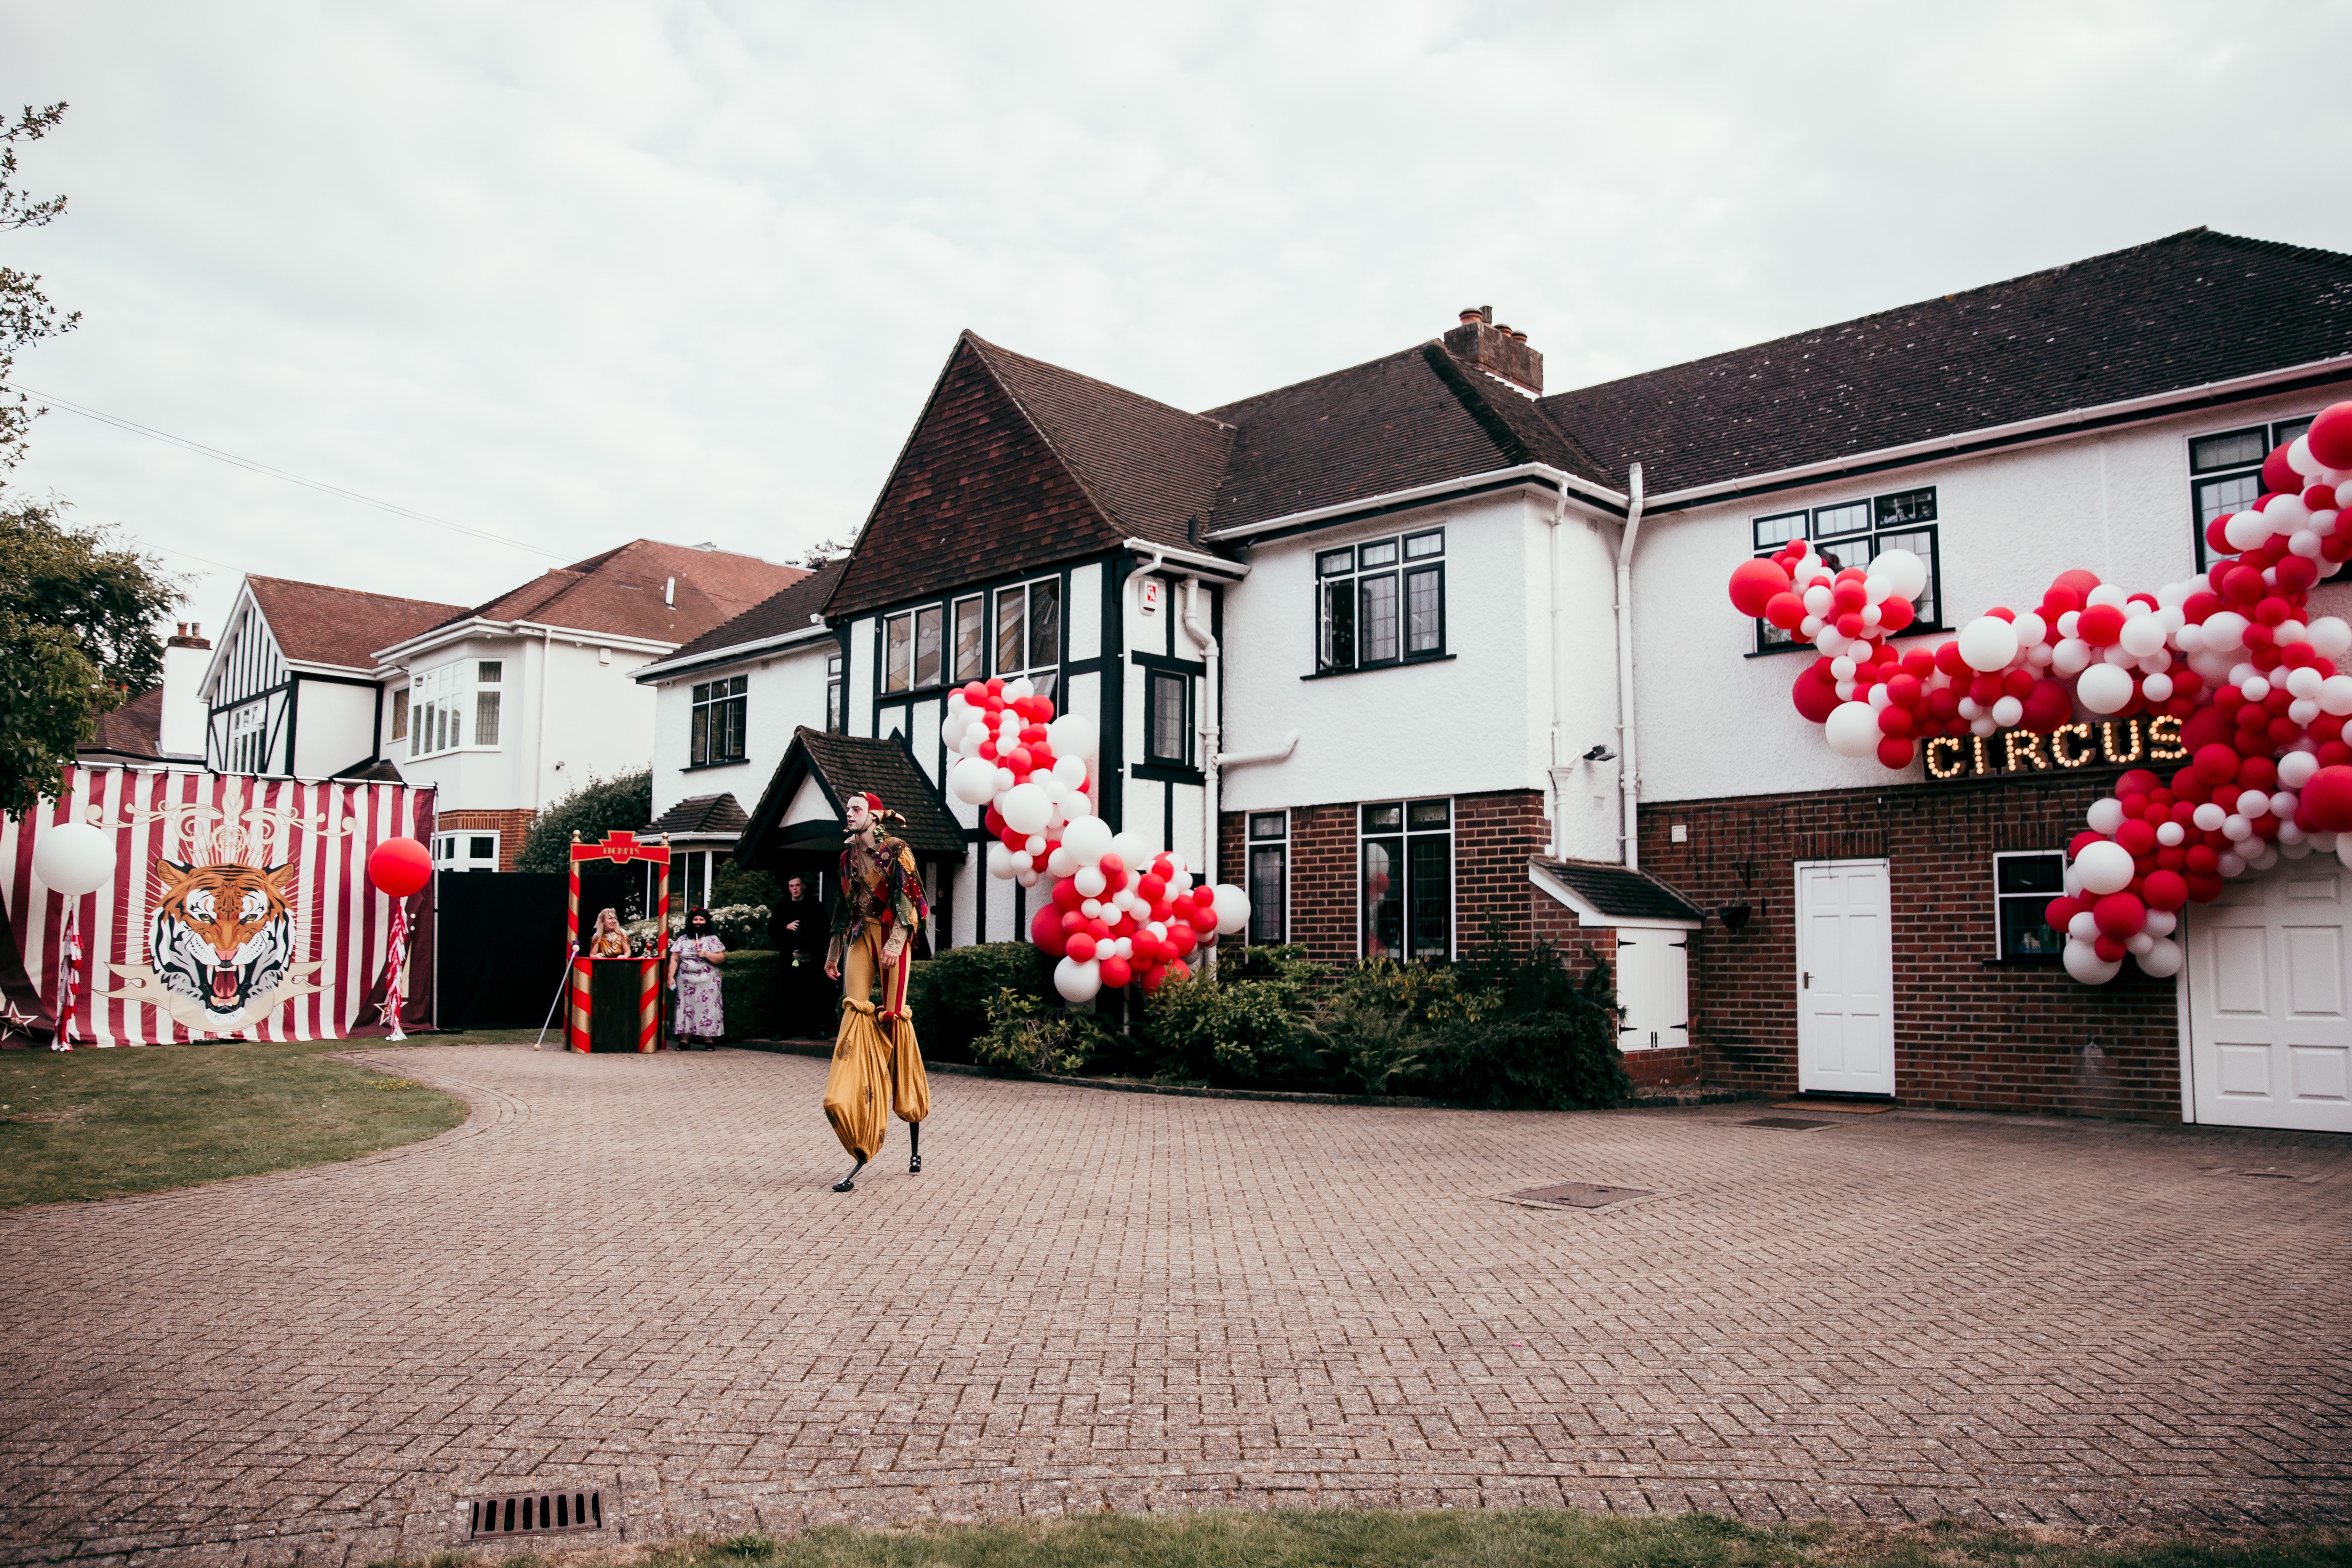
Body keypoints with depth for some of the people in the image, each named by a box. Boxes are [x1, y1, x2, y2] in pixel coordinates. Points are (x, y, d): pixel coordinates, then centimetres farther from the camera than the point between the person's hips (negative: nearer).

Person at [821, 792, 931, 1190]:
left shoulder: (896, 850, -3)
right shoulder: (848, 855, 15)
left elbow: (907, 900, -10)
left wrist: (895, 943, -21)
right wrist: (833, 952, 20)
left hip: (890, 937, -5)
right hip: (860, 937, 5)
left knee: (894, 1016, -4)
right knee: (855, 1011, -10)